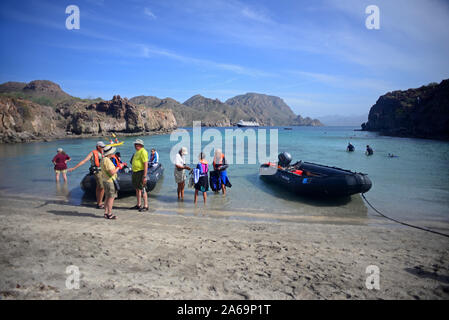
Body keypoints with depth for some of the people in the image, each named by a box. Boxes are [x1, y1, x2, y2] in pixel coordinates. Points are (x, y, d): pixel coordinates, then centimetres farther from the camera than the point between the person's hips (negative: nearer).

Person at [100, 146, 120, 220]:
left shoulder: (103, 159, 12)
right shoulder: (107, 160, -20)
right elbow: (112, 172, -25)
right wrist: (119, 167, -14)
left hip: (105, 180, 10)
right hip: (110, 181, -10)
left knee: (107, 197, 14)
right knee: (111, 197, -6)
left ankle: (106, 213, 18)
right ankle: (109, 214, -3)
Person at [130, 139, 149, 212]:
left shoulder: (143, 152, -14)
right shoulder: (137, 152, 16)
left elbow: (146, 164, -21)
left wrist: (145, 176, -25)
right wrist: (133, 173, 21)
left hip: (141, 172, -10)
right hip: (135, 172, 10)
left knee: (142, 189, -7)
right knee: (137, 189, 14)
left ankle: (145, 206, -2)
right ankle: (139, 205, 23)